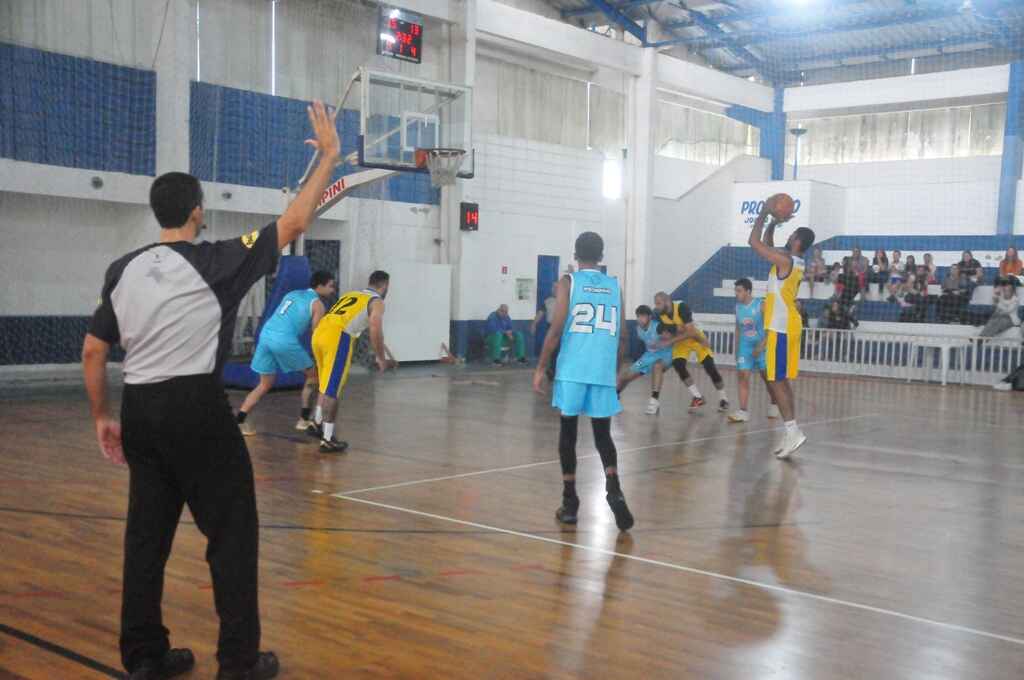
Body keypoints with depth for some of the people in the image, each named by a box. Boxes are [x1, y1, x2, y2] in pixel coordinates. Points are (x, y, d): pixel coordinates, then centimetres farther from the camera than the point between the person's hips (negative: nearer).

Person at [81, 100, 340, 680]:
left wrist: (103, 417, 20)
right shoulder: (214, 263, -7)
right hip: (197, 408, -6)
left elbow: (93, 352, 9)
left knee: (147, 533, 13)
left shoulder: (123, 271, 8)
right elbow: (294, 224, -4)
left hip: (139, 409, 6)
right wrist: (330, 158, 4)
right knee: (233, 532, 4)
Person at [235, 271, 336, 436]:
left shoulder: (293, 294, 28)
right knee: (312, 375, 14)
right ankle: (304, 420, 14)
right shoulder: (317, 304, 6)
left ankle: (239, 421, 6)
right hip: (284, 339, -7)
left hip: (266, 334, 7)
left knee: (265, 384, 17)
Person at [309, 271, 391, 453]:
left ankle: (317, 424, 35)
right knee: (332, 390, -1)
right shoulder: (376, 302, 6)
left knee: (327, 385, 25)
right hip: (337, 338, -7)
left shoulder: (350, 294, 28)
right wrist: (382, 359, 7)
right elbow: (375, 333, -5)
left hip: (319, 333, 7)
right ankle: (327, 440, 3)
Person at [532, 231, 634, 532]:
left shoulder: (569, 282, 1)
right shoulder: (614, 286, 12)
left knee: (568, 432, 9)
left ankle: (570, 503, 11)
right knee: (603, 435, 11)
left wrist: (540, 368, 0)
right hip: (603, 372, 2)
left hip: (572, 371, -2)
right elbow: (622, 337, 12)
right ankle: (614, 489, -13)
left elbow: (556, 330, -7)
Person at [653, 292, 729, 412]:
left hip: (695, 337, -4)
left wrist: (671, 341, -38)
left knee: (710, 367, -5)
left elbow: (690, 332, -35)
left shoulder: (681, 308, -33)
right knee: (678, 365, -19)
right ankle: (698, 397, -4)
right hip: (680, 341, 4)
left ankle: (723, 398, 15)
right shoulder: (658, 314, -19)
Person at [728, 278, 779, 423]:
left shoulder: (761, 305, -14)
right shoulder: (738, 307, 2)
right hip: (745, 347, 4)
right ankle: (743, 412, -14)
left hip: (761, 346, -4)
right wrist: (737, 349, 13)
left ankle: (774, 405, 31)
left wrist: (761, 346, -23)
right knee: (742, 376, -10)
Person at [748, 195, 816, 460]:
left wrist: (764, 213, -6)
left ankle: (793, 432, -10)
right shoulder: (793, 262, 11)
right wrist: (773, 222, 15)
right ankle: (792, 432, 13)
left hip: (781, 328, -10)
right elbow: (766, 244, 25)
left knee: (776, 381, -8)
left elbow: (754, 242, -15)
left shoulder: (785, 260, -17)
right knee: (780, 380, 12)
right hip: (785, 326, 10)